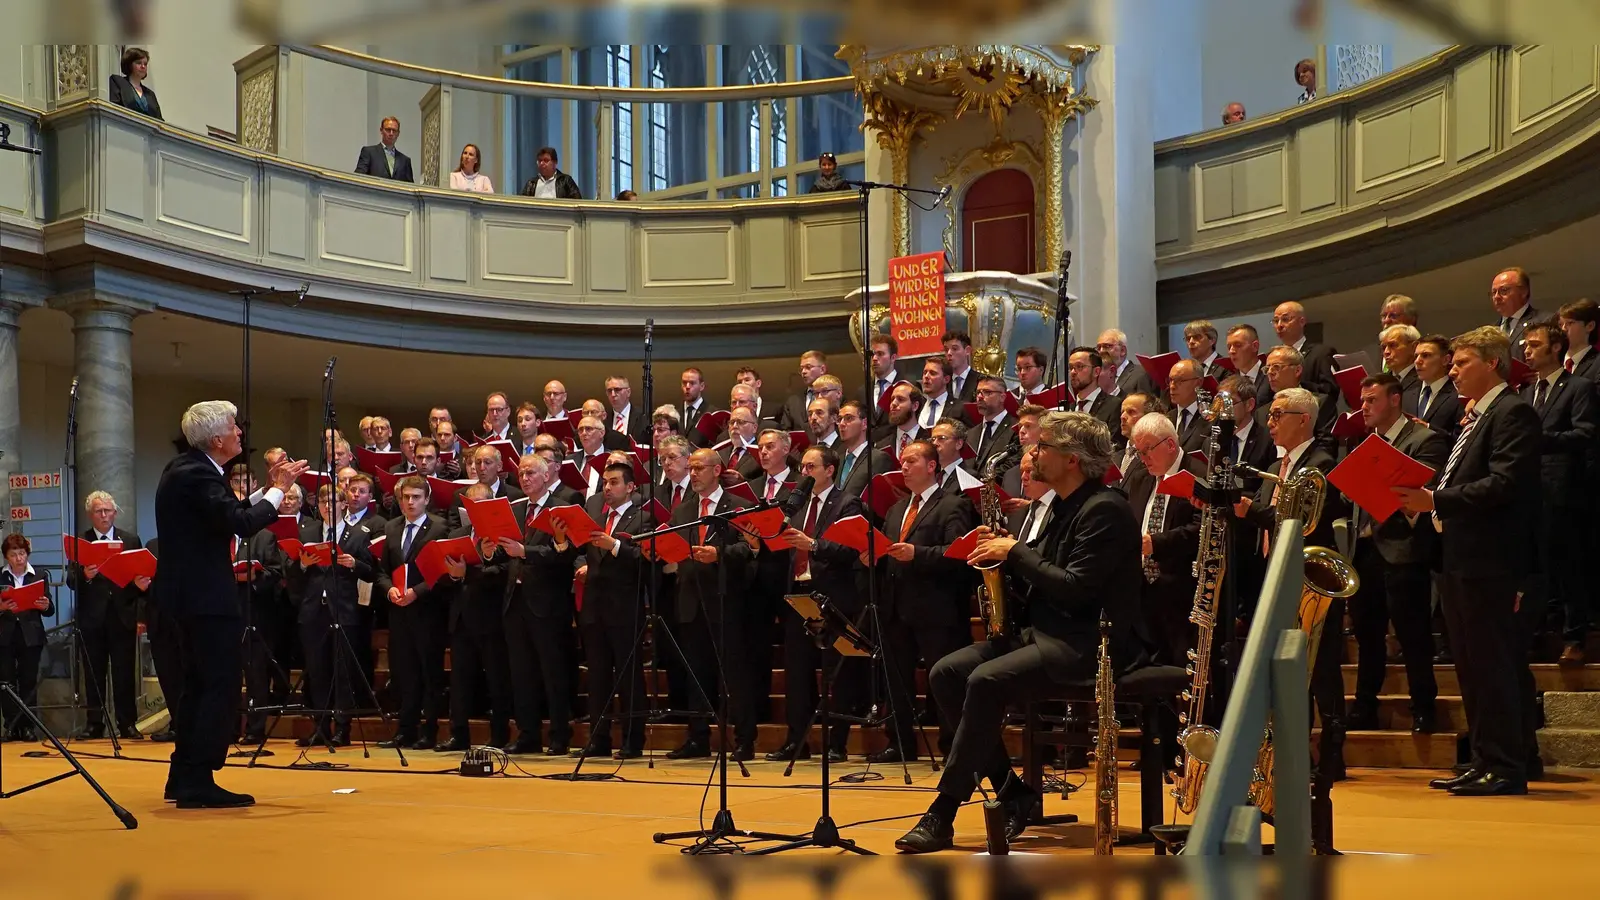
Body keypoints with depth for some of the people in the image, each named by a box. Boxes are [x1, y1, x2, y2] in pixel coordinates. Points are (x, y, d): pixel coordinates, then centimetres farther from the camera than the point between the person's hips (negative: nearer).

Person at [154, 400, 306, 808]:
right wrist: (277, 491, -14)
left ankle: (183, 777, 23)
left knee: (201, 683, 17)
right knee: (221, 685, -7)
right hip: (207, 596, -11)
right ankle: (198, 782, -7)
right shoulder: (197, 475, -19)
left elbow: (230, 515, 16)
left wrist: (268, 488, 11)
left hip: (190, 591, 11)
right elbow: (242, 524, -29)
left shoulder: (187, 468, 13)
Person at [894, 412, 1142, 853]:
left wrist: (1016, 551, -14)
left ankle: (943, 815, -23)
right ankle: (1012, 792, -4)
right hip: (1048, 633, 10)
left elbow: (1074, 590, -23)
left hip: (1091, 642, -10)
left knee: (986, 681, -30)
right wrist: (1003, 555, 2)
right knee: (946, 672, -7)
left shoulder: (1105, 510, -14)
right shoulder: (1063, 507, 16)